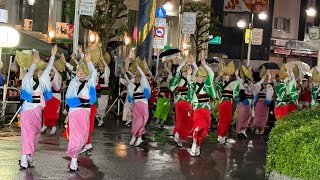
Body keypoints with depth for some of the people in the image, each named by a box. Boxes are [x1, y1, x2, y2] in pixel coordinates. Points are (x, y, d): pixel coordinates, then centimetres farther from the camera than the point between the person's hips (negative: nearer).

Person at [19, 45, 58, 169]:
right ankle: (24, 158, -17)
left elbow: (48, 68, 12)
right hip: (28, 108, -7)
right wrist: (35, 63, -41)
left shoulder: (41, 79, 10)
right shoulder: (27, 79, -7)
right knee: (27, 133, -13)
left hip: (38, 109, 7)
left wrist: (53, 55, 9)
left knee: (36, 133, 7)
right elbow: (30, 72, -26)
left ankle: (30, 156, 14)